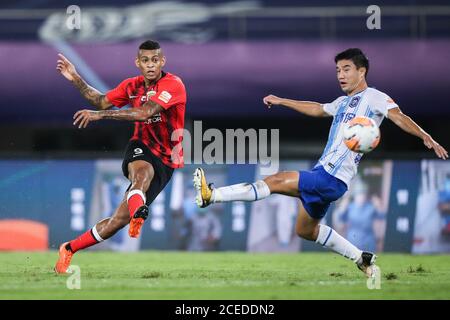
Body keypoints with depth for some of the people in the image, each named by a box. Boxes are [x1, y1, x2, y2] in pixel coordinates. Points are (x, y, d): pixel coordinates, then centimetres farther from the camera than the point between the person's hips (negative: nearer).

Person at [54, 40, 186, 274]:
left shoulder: (173, 85, -13)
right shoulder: (132, 85, 8)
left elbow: (144, 113, -26)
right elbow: (102, 101, 25)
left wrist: (99, 114, -28)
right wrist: (76, 79, 12)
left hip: (164, 162, -3)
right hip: (140, 149, 3)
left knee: (119, 220, -13)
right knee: (142, 172, -36)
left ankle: (69, 249, -6)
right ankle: (137, 213, -67)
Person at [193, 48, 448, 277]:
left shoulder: (374, 97, -5)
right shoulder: (344, 102, 21)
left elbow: (398, 117, -20)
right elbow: (317, 109, 39)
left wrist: (426, 137, -35)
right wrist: (281, 101, 44)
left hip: (331, 179, -10)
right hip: (323, 175, 10)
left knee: (277, 181, -18)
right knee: (305, 230, 20)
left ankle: (212, 195, -20)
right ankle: (362, 259, 26)